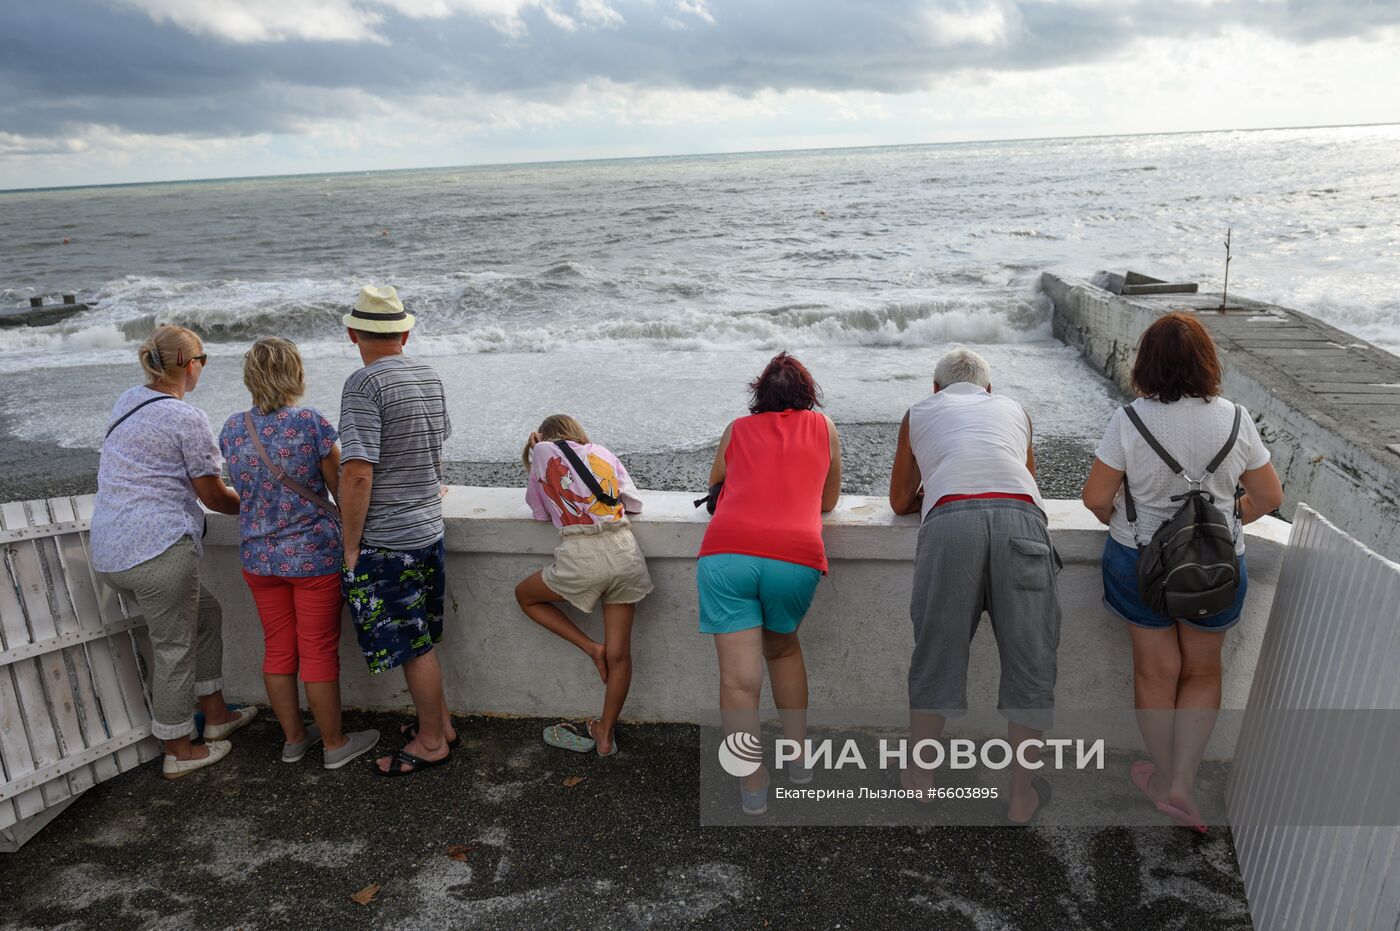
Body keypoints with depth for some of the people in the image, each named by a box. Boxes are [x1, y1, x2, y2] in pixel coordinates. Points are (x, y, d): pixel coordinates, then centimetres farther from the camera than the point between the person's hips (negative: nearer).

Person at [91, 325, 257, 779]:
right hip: (158, 549, -8)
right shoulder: (187, 418, -12)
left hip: (109, 550, 9)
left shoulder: (128, 401, 13)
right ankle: (179, 751, 20)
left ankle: (215, 714, 31)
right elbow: (212, 494, -7)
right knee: (174, 645, 6)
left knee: (205, 614, 22)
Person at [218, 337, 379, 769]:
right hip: (313, 555, -5)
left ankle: (294, 738, 31)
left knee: (278, 651, 16)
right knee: (319, 653, 6)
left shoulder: (232, 429, 0)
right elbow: (341, 486, -9)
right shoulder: (311, 423, -17)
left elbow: (244, 492, 12)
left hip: (259, 557, 5)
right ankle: (334, 744, 21)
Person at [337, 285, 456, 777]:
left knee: (413, 647, 5)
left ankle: (431, 743, 19)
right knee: (421, 640, 20)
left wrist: (350, 546, -14)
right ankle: (439, 723, 33)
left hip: (386, 540, -8)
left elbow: (357, 474, -23)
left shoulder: (364, 384, -17)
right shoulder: (430, 377, 7)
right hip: (430, 528, 8)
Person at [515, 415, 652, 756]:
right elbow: (634, 504, 17)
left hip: (581, 556, -3)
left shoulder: (544, 450, 14)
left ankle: (591, 647, 15)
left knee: (525, 596, 26)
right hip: (626, 552, 4)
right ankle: (605, 735, 22)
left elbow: (540, 513, 20)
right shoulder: (604, 453, 20)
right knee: (619, 655, 12)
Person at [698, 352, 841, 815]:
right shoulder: (822, 426, 22)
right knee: (784, 648, 25)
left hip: (726, 552, -1)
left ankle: (753, 786, 3)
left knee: (739, 675, 2)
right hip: (797, 556, 1)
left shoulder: (737, 429, 24)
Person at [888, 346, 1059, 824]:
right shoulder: (1014, 409, 35)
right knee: (1029, 656, 9)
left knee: (936, 651, 11)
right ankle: (1023, 793, 18)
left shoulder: (918, 413, 30)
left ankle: (920, 774, 25)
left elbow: (900, 502, 34)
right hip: (1020, 517, 1)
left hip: (949, 521, -1)